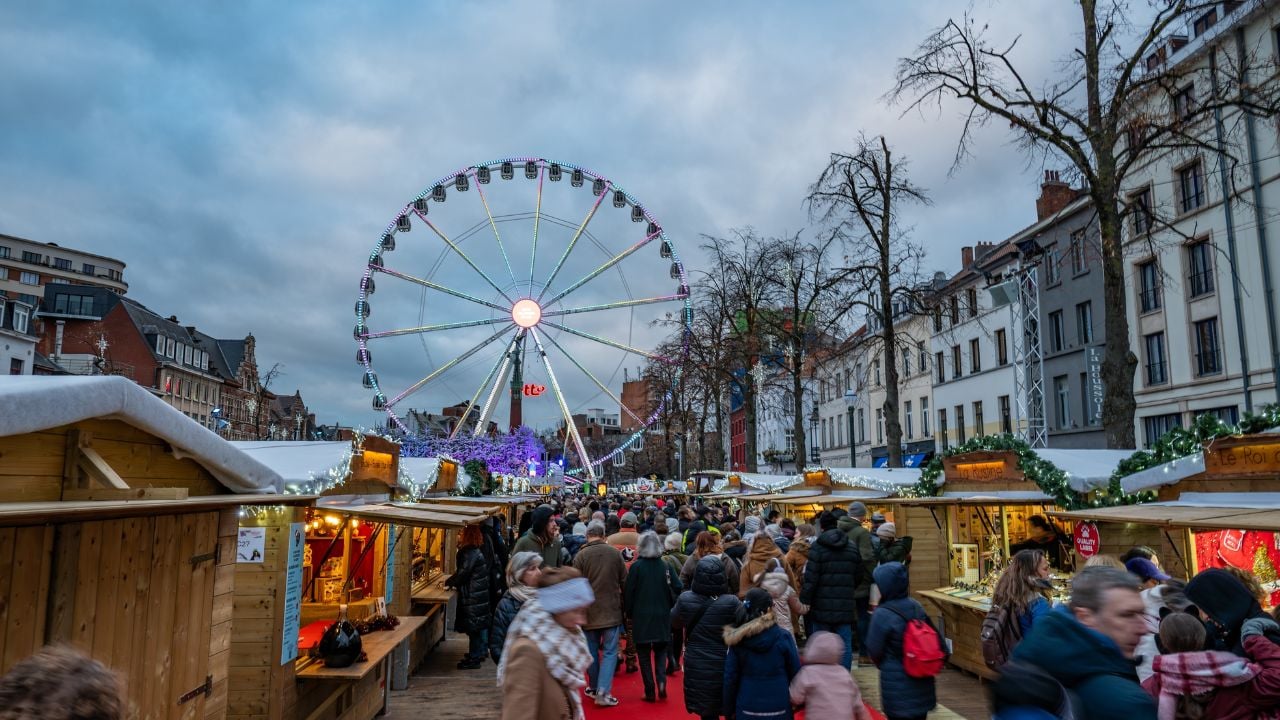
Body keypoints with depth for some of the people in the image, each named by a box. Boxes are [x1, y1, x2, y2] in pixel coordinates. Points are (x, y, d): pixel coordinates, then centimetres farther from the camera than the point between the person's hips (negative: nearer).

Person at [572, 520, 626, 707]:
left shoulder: (581, 555, -10)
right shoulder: (614, 553, -6)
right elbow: (624, 580, 3)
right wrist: (623, 604, 19)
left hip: (589, 611, 0)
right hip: (612, 610, 0)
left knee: (592, 651, 15)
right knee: (610, 652, 4)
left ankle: (593, 688, 26)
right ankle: (603, 692, -6)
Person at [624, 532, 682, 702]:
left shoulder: (636, 566, -9)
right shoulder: (665, 566, -4)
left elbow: (628, 592, -7)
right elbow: (678, 588, -10)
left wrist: (629, 613, 6)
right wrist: (670, 606, 5)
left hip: (641, 617, -2)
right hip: (662, 617, 2)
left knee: (644, 653, 8)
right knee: (660, 650, 16)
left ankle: (650, 691, 6)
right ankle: (661, 681, -5)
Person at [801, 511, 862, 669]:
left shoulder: (817, 548, -10)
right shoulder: (852, 548, 8)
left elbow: (810, 579, -14)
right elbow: (858, 576, 13)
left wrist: (804, 601, -7)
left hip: (822, 607, -3)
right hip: (845, 607, 4)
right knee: (845, 645, 7)